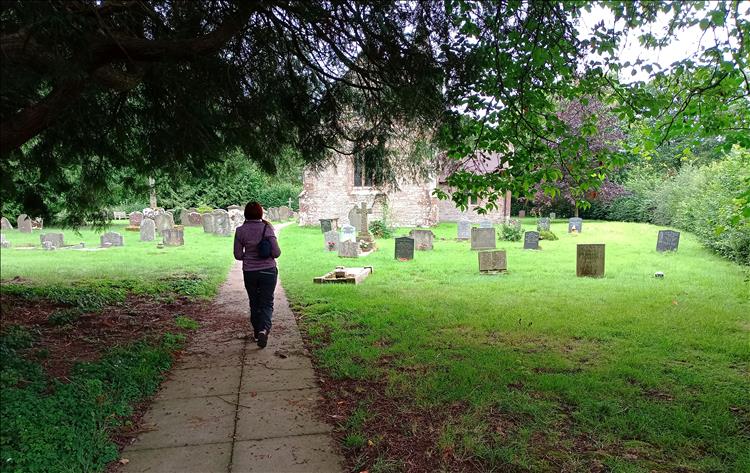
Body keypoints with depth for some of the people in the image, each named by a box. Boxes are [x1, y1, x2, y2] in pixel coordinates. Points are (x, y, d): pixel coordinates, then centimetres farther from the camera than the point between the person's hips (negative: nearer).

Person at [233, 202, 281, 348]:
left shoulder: (240, 231, -5)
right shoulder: (267, 228, -9)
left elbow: (238, 255, -1)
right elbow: (276, 252, -11)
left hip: (249, 272, 2)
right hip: (268, 270, -2)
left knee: (254, 303, 17)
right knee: (267, 303, 5)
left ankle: (257, 332, 27)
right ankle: (264, 329, -18)